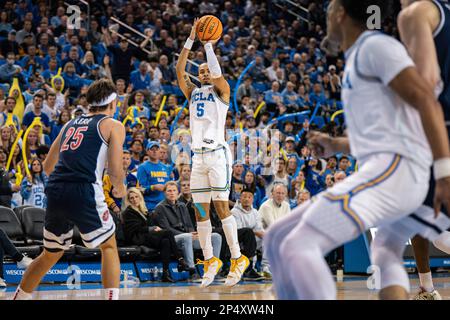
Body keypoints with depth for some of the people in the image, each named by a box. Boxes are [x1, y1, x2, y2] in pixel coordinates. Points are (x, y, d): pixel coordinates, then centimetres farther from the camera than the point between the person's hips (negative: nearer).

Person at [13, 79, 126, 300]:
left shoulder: (70, 124, 24)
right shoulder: (113, 125, 8)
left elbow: (47, 167, 26)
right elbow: (115, 171, -2)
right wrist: (120, 189, 19)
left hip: (55, 191, 6)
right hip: (84, 192, -5)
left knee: (51, 254, 23)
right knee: (109, 246, 12)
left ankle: (18, 298, 29)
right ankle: (112, 297, -2)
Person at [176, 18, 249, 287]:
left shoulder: (221, 90, 4)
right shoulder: (193, 92, 18)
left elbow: (218, 73, -17)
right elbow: (179, 70, 5)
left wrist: (208, 45, -9)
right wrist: (191, 39, -1)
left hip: (217, 153, -6)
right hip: (198, 156, 6)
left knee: (221, 206, -11)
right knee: (201, 211, 3)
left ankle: (238, 259, -6)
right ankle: (210, 261, 10)